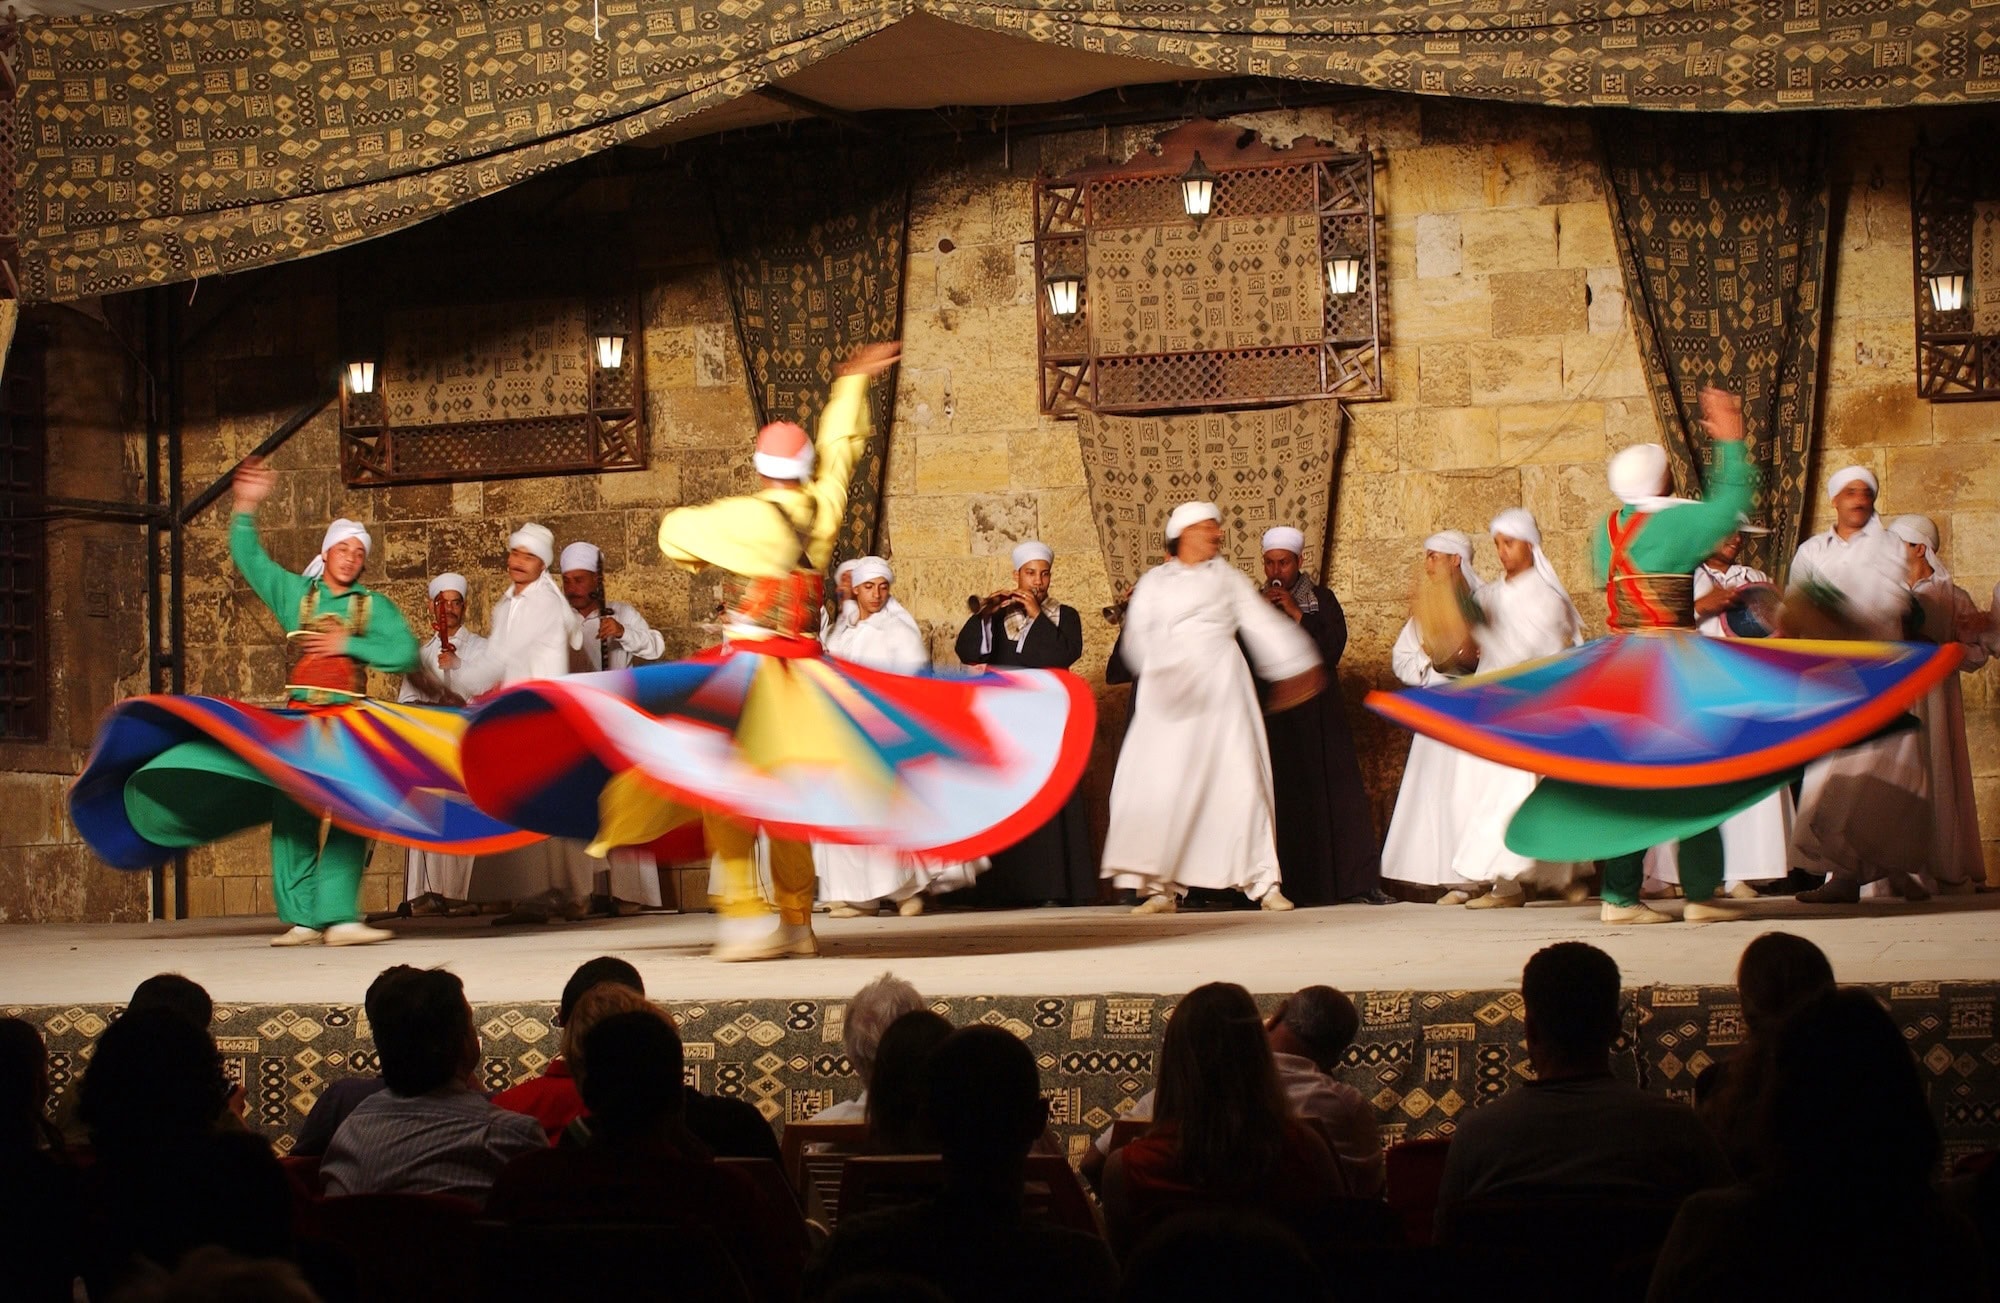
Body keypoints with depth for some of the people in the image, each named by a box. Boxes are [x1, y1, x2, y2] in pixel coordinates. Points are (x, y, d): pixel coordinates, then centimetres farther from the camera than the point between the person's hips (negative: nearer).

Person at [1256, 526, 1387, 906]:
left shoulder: (1321, 600, 7)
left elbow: (1333, 648, -6)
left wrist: (1296, 614, -10)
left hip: (1317, 711, -1)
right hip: (1272, 714, 1)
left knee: (1334, 792, -7)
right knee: (1280, 799, -7)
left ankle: (1358, 883, -8)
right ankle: (1284, 885, -7)